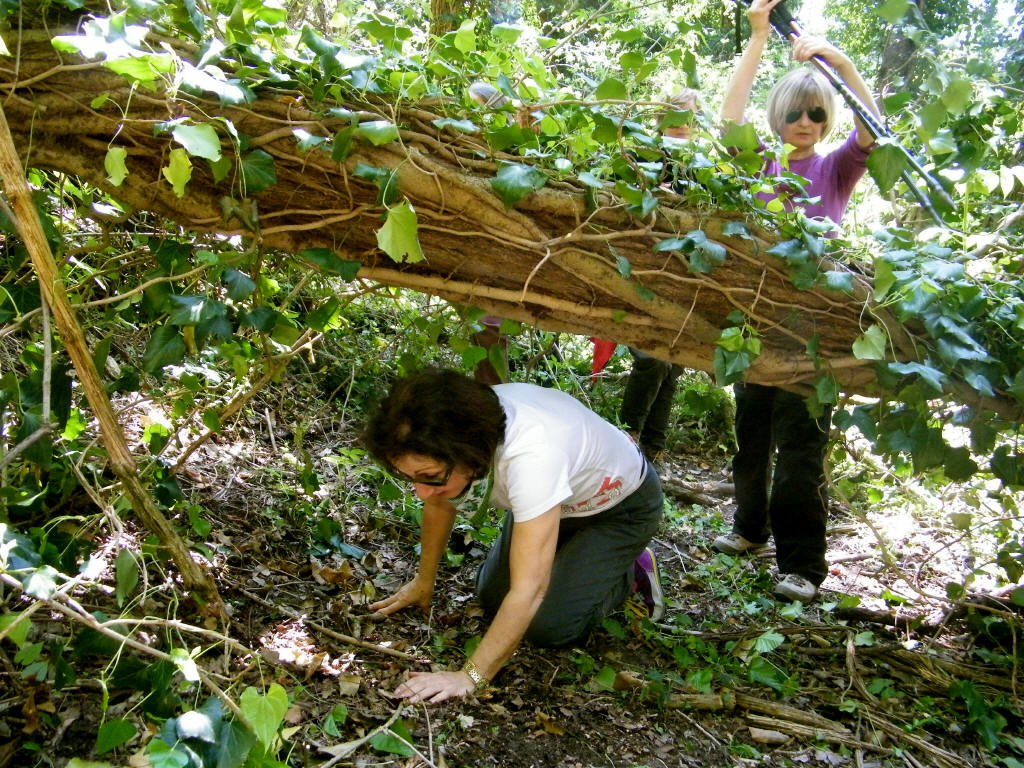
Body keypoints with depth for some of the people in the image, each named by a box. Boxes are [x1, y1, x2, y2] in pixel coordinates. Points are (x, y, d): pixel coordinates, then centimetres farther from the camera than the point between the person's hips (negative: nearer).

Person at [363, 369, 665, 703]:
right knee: (493, 598, 5)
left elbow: (529, 590, -44)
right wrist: (424, 583, 3)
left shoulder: (531, 456, -46)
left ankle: (631, 575, 11)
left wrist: (470, 677, -41)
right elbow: (439, 503, -4)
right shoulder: (447, 437, -26)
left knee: (548, 626, -15)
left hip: (621, 505, -6)